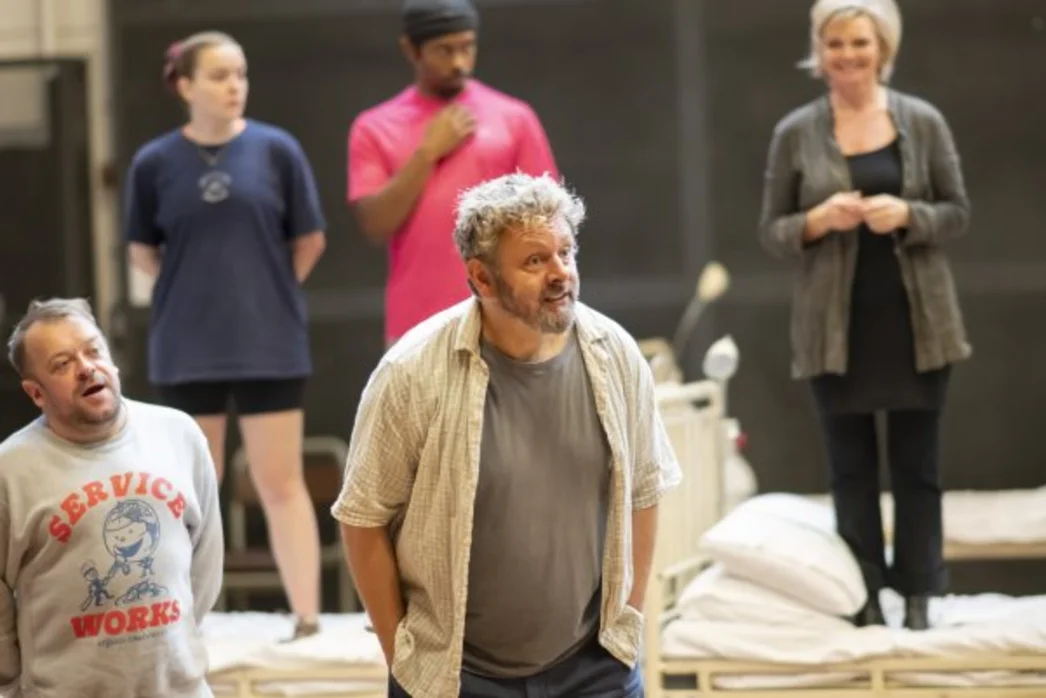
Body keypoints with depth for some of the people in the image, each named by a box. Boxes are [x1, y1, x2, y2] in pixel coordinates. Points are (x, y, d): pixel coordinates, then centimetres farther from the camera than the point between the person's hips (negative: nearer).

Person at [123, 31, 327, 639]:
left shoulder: (276, 150, -4)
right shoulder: (156, 162, -2)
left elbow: (310, 240, 5)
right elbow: (142, 251, 10)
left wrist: (267, 292, 7)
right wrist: (191, 292, 3)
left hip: (270, 344, -1)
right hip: (186, 349, 1)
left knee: (281, 484, -1)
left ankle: (307, 618, 0)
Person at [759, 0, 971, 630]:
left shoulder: (924, 122, 1)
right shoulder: (795, 133, 1)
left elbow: (958, 213, 3)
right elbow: (772, 232, 4)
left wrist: (907, 215, -16)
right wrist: (819, 219, -16)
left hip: (916, 320, 0)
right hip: (836, 326, 0)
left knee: (917, 465, 5)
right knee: (851, 468, 6)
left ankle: (919, 598, 12)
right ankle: (866, 600, 13)